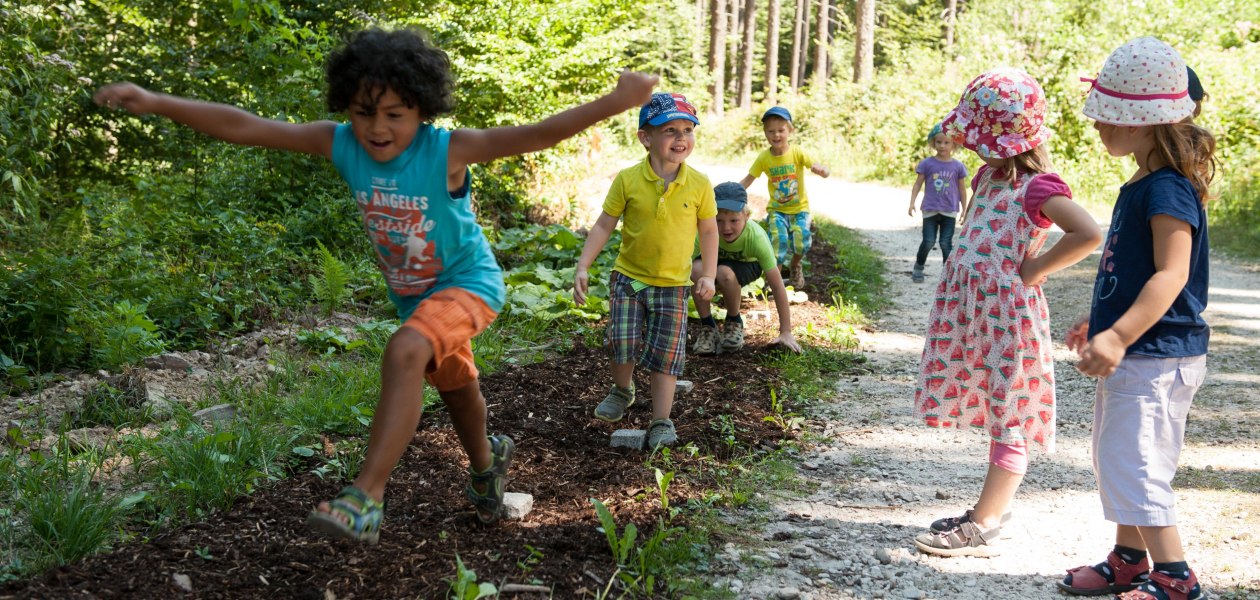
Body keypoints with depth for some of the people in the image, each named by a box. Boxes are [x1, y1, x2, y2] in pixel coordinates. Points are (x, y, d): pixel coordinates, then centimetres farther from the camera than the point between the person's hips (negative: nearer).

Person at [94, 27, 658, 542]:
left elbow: (532, 134, -39)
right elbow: (243, 126, -18)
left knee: (404, 354, -33)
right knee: (455, 388, 26)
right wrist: (156, 102, -23)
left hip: (468, 280, -6)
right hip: (412, 293, 6)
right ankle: (487, 462, 57)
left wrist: (612, 102, -52)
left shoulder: (447, 150, -29)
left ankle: (367, 497, -31)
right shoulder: (340, 144, -17)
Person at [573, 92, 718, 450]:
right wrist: (583, 267, -9)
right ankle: (622, 391, 28)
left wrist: (708, 274, 0)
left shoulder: (699, 185, -8)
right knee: (622, 342, -3)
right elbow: (604, 225, -3)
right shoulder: (628, 180, -10)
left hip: (673, 284, 0)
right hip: (628, 277, 0)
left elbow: (708, 230, 5)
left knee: (666, 353, 1)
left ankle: (661, 422, 11)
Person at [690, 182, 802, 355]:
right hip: (713, 260, 1)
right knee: (697, 269, -35)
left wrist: (786, 332, -32)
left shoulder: (756, 238, -35)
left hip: (746, 265, -1)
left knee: (725, 273, -37)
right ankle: (707, 326, -11)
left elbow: (777, 286, -32)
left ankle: (734, 322, -6)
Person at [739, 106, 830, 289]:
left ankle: (795, 265, 15)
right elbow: (748, 180, 0)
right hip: (776, 210, 1)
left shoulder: (797, 153, -12)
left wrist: (821, 169, -44)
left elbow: (825, 171, -19)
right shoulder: (764, 157, -6)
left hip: (799, 208, -1)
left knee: (802, 239, -20)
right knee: (778, 239, -22)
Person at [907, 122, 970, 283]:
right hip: (930, 210, 0)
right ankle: (918, 268, 19)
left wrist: (964, 210, 9)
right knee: (928, 241, -1)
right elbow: (918, 184, 2)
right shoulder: (927, 163, -2)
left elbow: (962, 189, 8)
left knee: (946, 243, 1)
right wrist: (912, 203, -7)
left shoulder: (958, 166, 1)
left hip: (949, 211, 1)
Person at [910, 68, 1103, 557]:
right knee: (998, 414, 16)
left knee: (1008, 420, 0)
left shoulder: (1038, 187, -15)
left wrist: (1033, 270, -20)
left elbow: (1089, 234, -29)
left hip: (1008, 310, -9)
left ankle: (983, 528, 4)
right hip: (972, 306, 9)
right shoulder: (988, 175, 11)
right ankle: (993, 510, 27)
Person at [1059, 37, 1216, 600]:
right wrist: (1100, 322, 29)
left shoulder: (1168, 190, -19)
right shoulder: (1140, 185, 11)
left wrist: (1120, 336, -35)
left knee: (1134, 465, -8)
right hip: (1131, 355, 11)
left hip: (1157, 357, -11)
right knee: (1114, 459, 19)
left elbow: (1171, 274, -28)